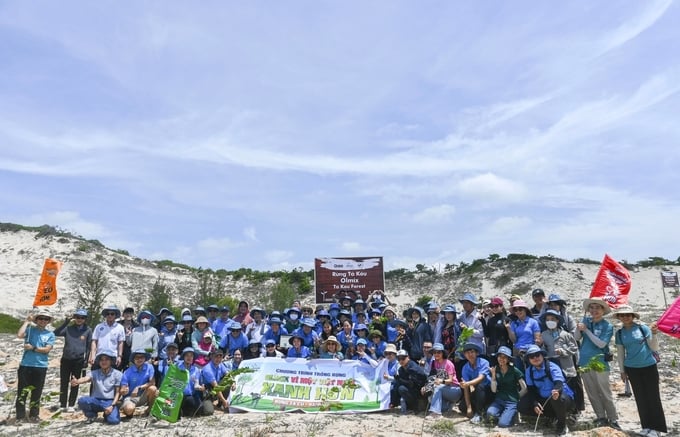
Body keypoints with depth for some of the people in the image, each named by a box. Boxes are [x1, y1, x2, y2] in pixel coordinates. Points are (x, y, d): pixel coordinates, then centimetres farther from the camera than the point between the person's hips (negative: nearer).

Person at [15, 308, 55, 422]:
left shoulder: (50, 334, 4)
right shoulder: (30, 329, 2)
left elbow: (46, 349, -5)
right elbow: (19, 335, -19)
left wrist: (32, 348, -11)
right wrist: (27, 321, -12)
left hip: (41, 366, 1)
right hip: (25, 365, -1)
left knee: (37, 392, 8)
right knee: (22, 391, 4)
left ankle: (34, 414, 19)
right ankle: (20, 415, 14)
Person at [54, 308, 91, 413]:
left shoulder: (88, 330, 1)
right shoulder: (68, 328, 5)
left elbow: (89, 346, 3)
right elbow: (56, 333, -11)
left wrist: (86, 360, -1)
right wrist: (66, 322, -14)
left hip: (78, 361, -1)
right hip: (65, 360, 1)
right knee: (64, 383, 6)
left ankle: (71, 405, 15)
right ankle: (62, 405, 15)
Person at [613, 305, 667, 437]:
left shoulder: (643, 328, -8)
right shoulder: (619, 333, 1)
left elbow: (655, 348, -5)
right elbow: (620, 353, 7)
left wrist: (654, 334, -20)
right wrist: (622, 371, 8)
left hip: (649, 367, -3)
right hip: (632, 369, 3)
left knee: (653, 396, 1)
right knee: (640, 398, 9)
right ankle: (646, 426, 20)